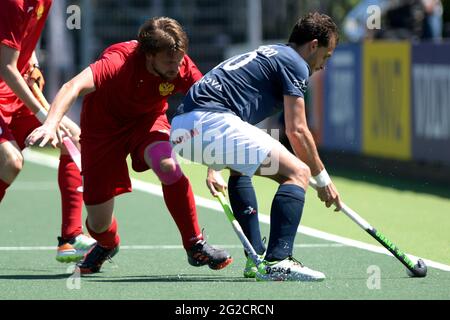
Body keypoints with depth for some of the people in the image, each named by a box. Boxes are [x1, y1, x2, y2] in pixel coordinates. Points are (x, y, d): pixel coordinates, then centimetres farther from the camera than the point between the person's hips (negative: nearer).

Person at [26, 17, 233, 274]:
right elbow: (74, 86, -49)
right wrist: (51, 124, -66)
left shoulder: (183, 69, -23)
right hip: (104, 125, -2)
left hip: (148, 121, 2)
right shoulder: (120, 62, -36)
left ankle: (196, 246, -17)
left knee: (167, 164, -34)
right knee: (99, 223, -1)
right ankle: (107, 244, 40)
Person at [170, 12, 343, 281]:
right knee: (298, 173, -11)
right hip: (212, 121, -10)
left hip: (182, 128, 10)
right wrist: (323, 179, 8)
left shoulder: (263, 56, 33)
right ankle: (277, 262, -24)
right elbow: (297, 131, -3)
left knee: (240, 169, 37)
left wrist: (213, 168, 45)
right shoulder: (295, 64, 4)